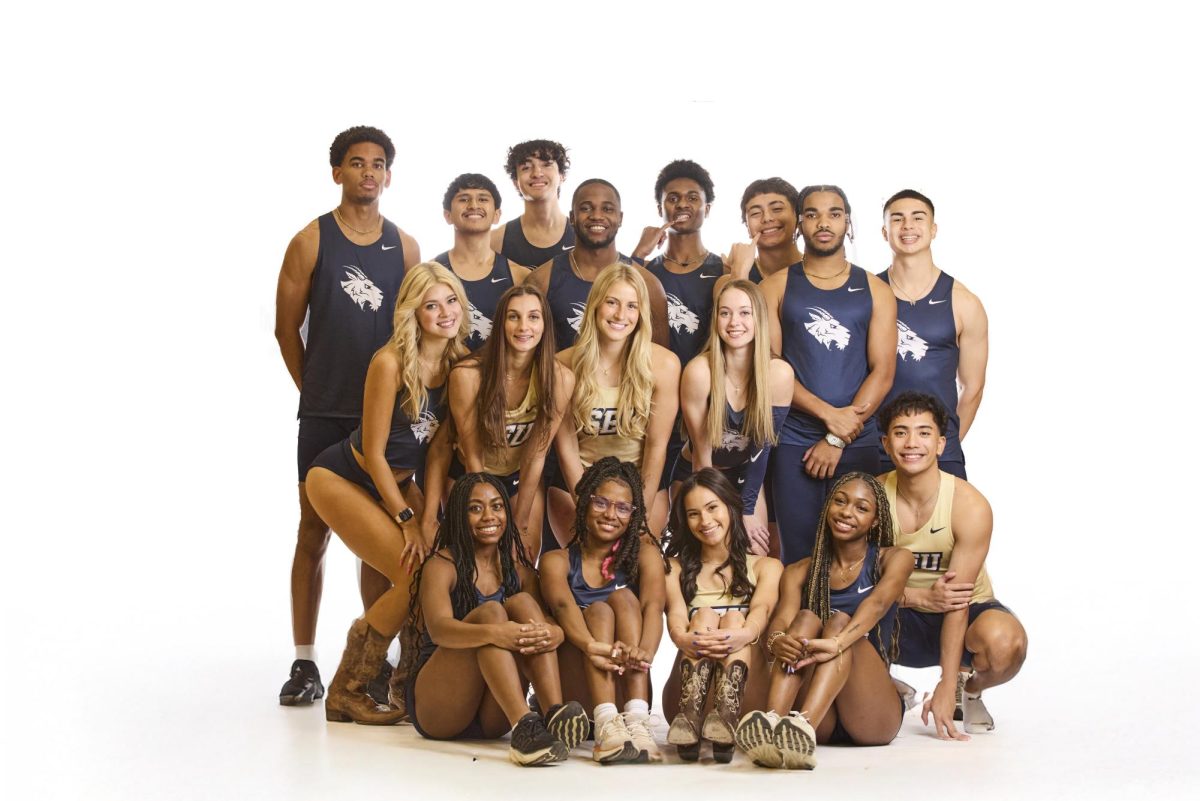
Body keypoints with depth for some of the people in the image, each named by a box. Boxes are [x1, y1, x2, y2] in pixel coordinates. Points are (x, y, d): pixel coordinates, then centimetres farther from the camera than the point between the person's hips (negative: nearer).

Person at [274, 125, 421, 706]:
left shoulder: (404, 247, 8)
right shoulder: (311, 242, 0)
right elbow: (287, 327, 3)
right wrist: (317, 391, 6)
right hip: (323, 414, -2)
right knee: (314, 530, 1)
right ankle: (304, 663, 7)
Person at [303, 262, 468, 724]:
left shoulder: (461, 364, -6)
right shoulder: (391, 362, -24)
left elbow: (442, 444, 2)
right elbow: (374, 453, -18)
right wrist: (407, 520, -17)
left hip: (397, 482, 6)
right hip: (340, 478, -6)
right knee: (418, 575, -20)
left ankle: (408, 683, 8)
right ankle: (346, 692, -3)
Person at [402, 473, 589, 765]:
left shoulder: (518, 569, 11)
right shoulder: (442, 565, -4)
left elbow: (548, 621, -3)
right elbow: (438, 628, -24)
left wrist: (555, 633, -29)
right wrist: (494, 633, -43)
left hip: (492, 719, 4)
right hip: (436, 710, -4)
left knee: (522, 602, -16)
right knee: (489, 611, -26)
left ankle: (556, 713, -35)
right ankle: (523, 726, -48)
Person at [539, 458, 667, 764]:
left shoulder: (644, 552, 8)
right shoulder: (557, 560, 4)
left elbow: (653, 605, -13)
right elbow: (563, 606, -19)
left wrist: (644, 652, -37)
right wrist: (591, 646, -43)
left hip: (627, 688, 1)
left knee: (624, 598, -18)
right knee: (598, 610, -24)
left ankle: (637, 720, -39)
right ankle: (606, 727, -48)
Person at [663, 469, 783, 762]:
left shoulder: (766, 567, 18)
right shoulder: (676, 568, 21)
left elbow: (761, 609, -5)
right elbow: (675, 615, -1)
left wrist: (744, 634, -30)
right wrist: (684, 639, -27)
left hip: (748, 692, 0)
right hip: (689, 694, 0)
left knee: (734, 619, -24)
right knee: (703, 616, -23)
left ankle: (725, 717, -54)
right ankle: (688, 717, -52)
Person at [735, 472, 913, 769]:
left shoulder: (893, 560, 8)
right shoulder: (800, 572, 14)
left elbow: (877, 603, -14)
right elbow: (782, 619, -5)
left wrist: (837, 643, -36)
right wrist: (776, 640, -32)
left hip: (870, 717, -2)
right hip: (822, 722, 2)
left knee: (839, 621, -25)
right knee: (805, 619, -22)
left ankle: (803, 728, -54)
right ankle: (771, 723, -50)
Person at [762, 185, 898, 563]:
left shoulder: (874, 291, 9)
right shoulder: (777, 286, 7)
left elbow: (882, 372, 1)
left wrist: (837, 439, -8)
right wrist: (828, 414, -13)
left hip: (857, 444, 1)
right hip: (792, 443, -1)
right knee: (799, 554, -4)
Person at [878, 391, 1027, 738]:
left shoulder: (970, 506, -21)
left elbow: (958, 599, -23)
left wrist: (946, 687, -25)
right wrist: (921, 597, -29)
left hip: (964, 616, -2)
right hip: (902, 621, 2)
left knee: (1004, 641, -38)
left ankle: (969, 690, 1)